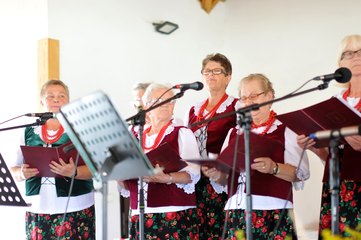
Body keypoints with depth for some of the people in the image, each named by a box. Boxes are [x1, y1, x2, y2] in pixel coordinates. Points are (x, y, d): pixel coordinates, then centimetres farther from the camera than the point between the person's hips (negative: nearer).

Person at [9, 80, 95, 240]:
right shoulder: (29, 132, 11)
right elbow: (13, 170, 13)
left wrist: (74, 172, -24)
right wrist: (22, 173, -9)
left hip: (75, 209, -3)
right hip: (37, 210, 3)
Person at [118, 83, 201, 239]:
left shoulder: (182, 134, 5)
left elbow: (192, 174, -8)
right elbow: (125, 187, 17)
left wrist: (166, 178, -24)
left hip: (175, 214, -3)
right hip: (140, 215, 3)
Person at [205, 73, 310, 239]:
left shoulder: (285, 130, 3)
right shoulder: (234, 133, 17)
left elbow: (302, 172, -8)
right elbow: (226, 178, 18)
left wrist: (274, 168, -23)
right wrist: (217, 174, -3)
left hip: (273, 213, -4)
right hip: (237, 212, 4)